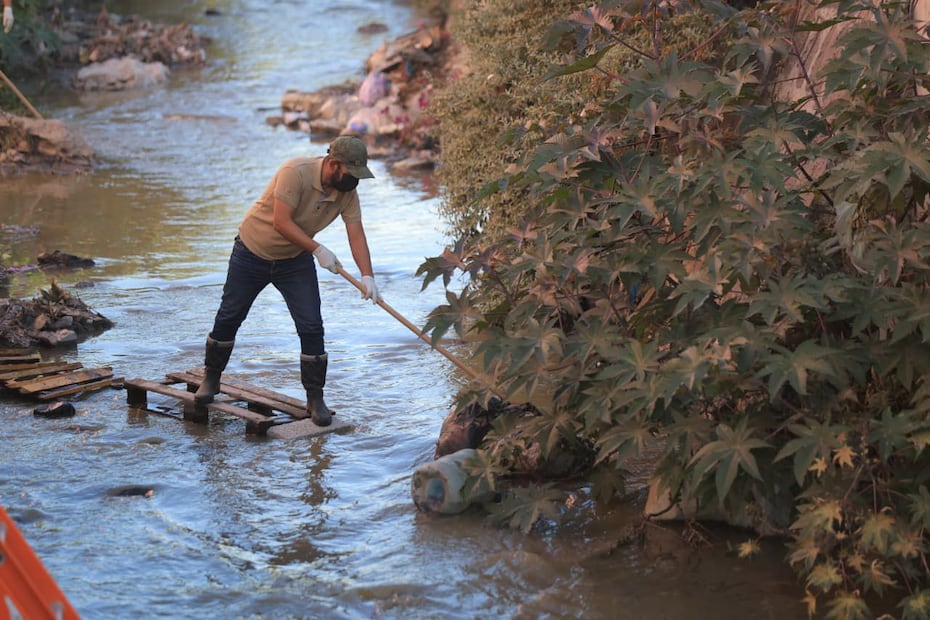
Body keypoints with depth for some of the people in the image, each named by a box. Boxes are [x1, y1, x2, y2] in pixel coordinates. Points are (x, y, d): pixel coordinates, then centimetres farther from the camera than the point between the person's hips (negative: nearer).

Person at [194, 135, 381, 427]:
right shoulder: (296, 172, -30)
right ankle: (211, 378, 31)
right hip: (253, 250, -4)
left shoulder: (347, 191, -12)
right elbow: (282, 222, -31)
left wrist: (367, 276, -28)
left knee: (311, 326, -7)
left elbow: (356, 233, -16)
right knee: (229, 317, 9)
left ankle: (315, 398, 2)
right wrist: (317, 249, -34)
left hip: (296, 260, 4)